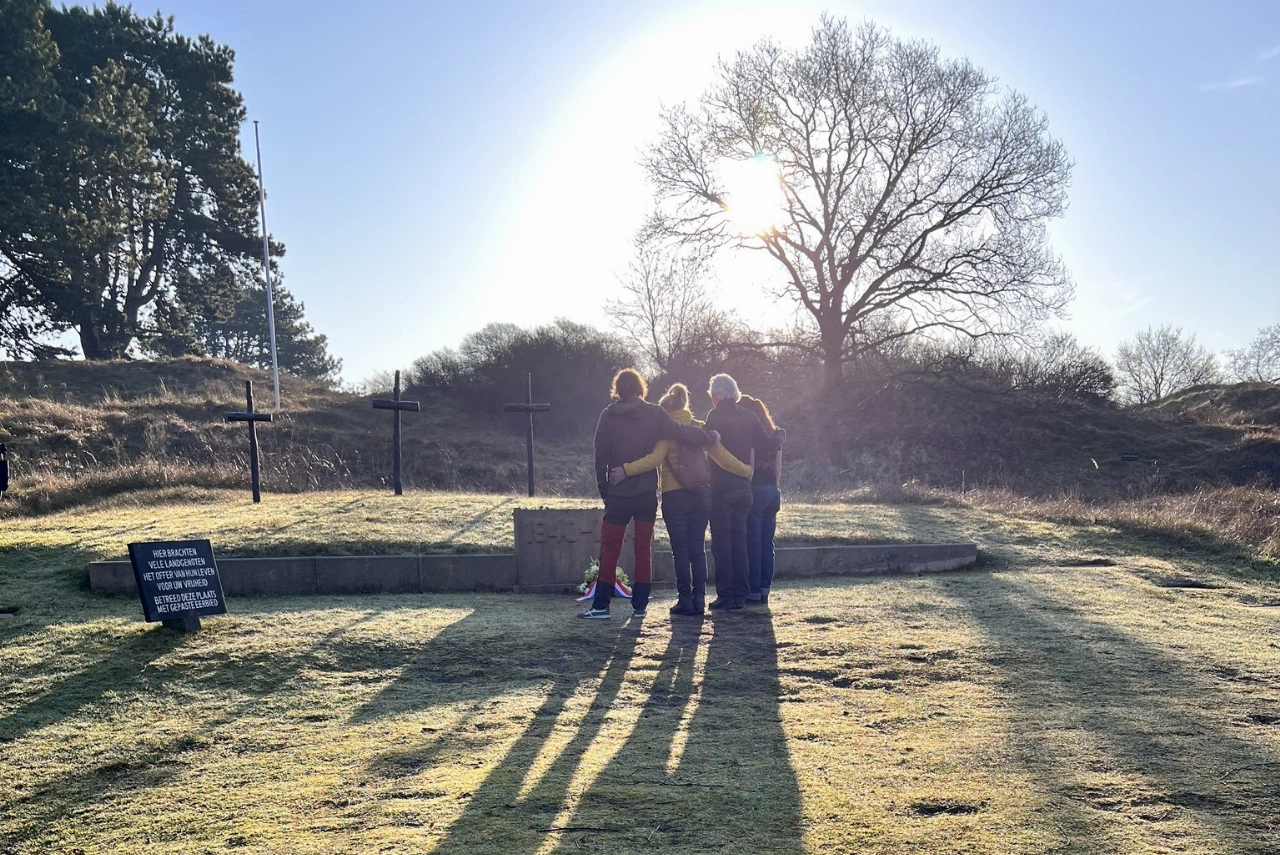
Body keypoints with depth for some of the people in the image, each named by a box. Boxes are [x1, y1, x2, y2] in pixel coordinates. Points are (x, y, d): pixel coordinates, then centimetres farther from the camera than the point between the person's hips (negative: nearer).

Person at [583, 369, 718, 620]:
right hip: (647, 493, 1)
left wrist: (604, 491, 9)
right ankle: (640, 605, 10)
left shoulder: (609, 416, -2)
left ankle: (601, 606, 1)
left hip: (618, 494, -1)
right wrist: (713, 436, 4)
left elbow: (600, 457, 0)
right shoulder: (654, 414, -3)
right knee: (644, 548, 10)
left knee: (610, 550, 3)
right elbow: (681, 432, -9)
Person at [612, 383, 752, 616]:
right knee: (698, 549, 9)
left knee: (681, 550, 1)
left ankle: (685, 599, 0)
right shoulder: (700, 428, 8)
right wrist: (745, 470, 17)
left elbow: (655, 459, -18)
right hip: (701, 494, 5)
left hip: (674, 496, -4)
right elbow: (721, 455, 6)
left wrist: (626, 470, -21)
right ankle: (699, 599, 7)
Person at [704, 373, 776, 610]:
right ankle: (740, 595, 11)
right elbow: (766, 443, 8)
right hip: (744, 485, 6)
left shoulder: (715, 416, -7)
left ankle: (726, 595, -3)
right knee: (739, 540, 10)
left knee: (721, 541, -1)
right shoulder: (748, 416, 8)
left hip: (721, 486, -5)